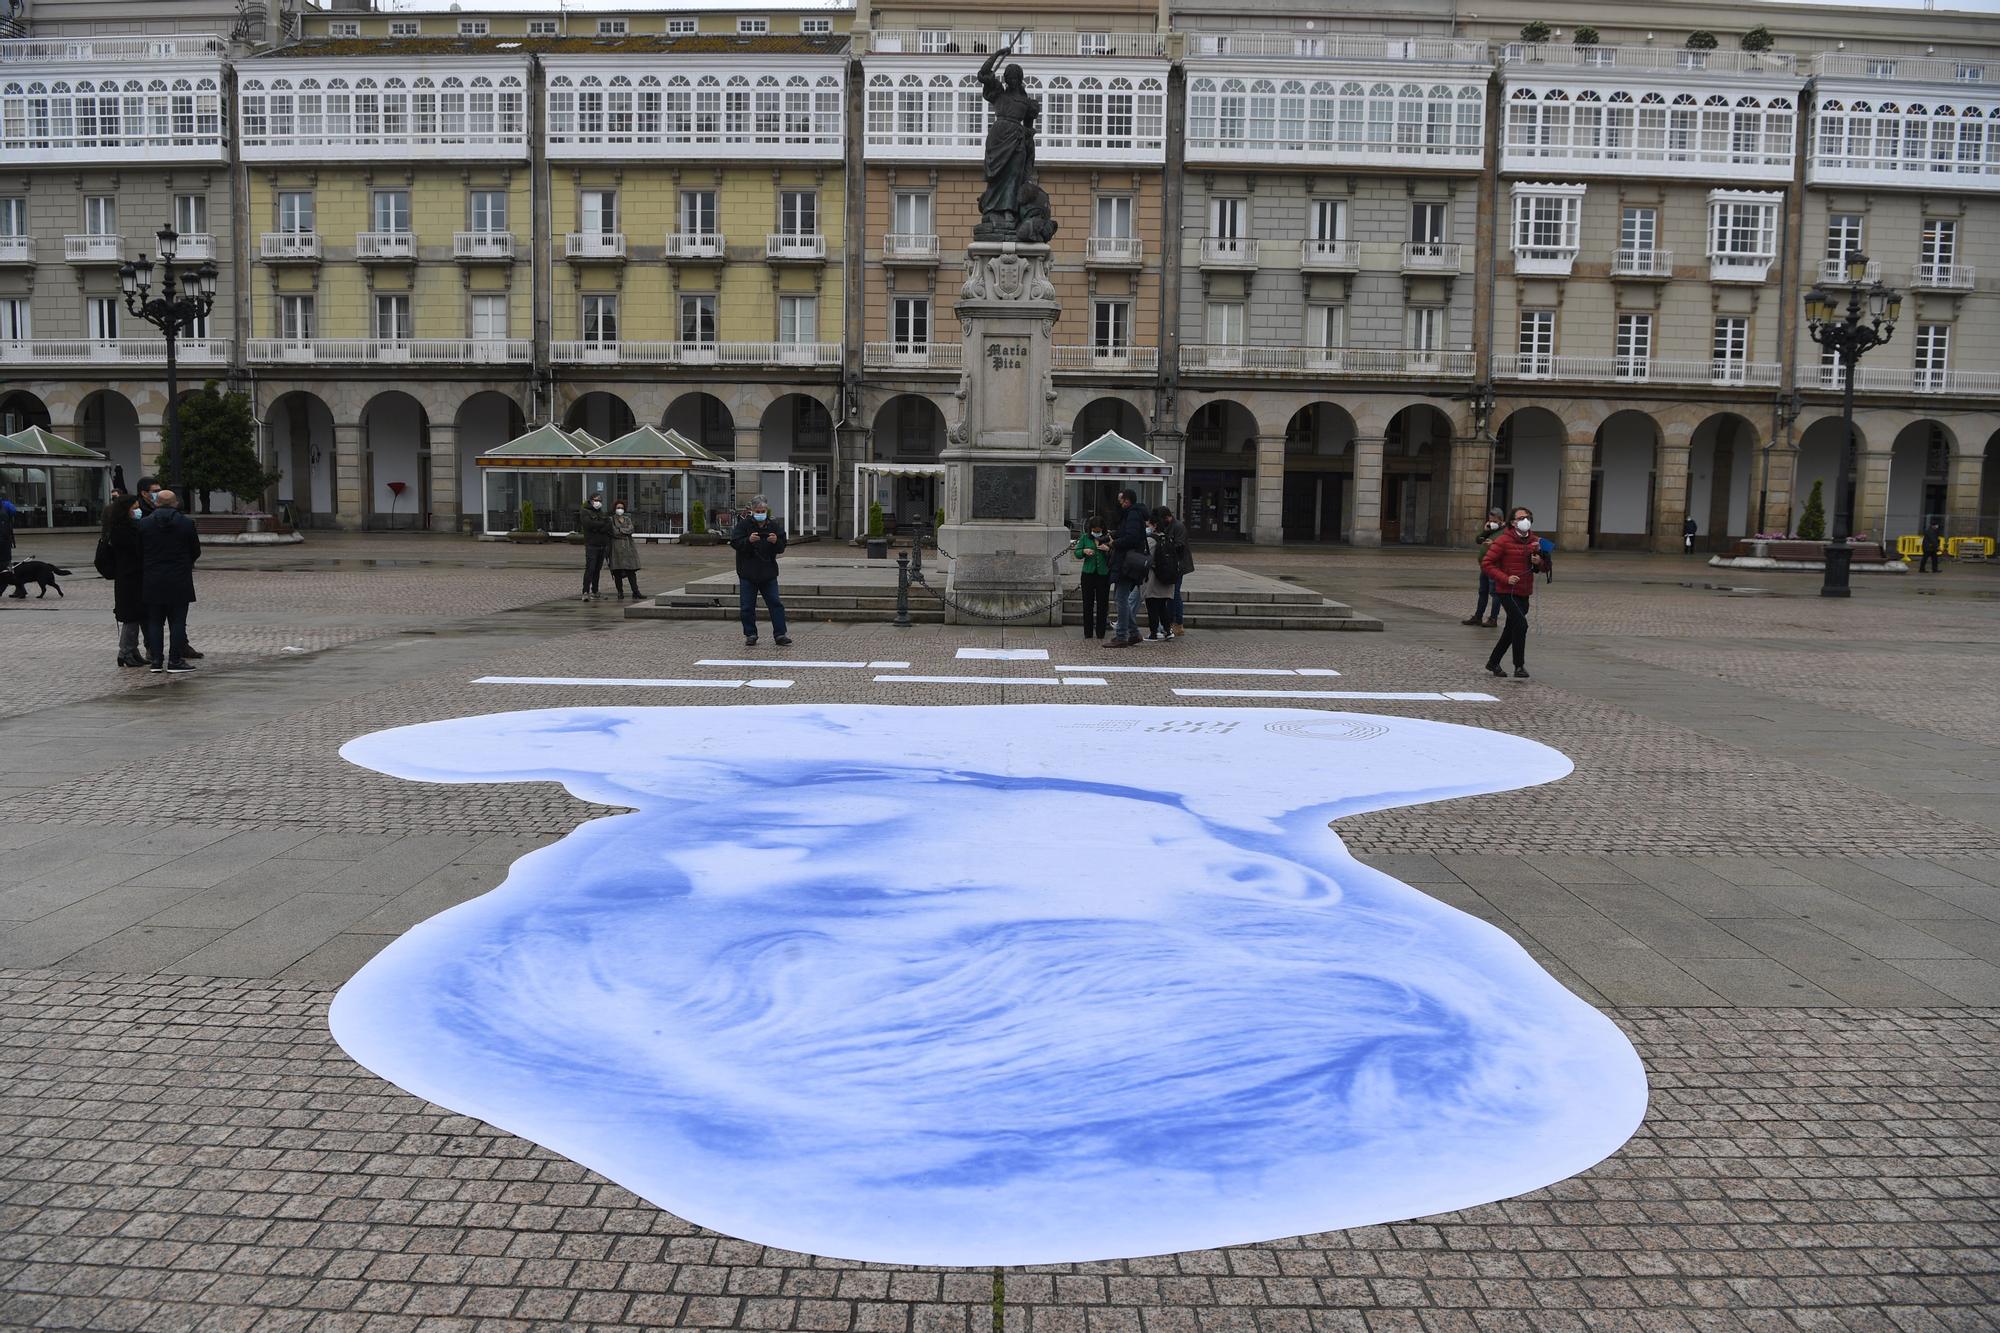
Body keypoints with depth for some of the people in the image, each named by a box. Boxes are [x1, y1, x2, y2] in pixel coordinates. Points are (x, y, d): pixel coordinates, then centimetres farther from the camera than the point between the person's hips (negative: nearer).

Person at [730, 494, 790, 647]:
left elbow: (781, 548, 5)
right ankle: (750, 635, 13)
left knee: (775, 604, -1)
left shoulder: (774, 526, 5)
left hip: (768, 573, 2)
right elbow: (734, 542, -11)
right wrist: (748, 540, -28)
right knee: (747, 606, 2)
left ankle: (779, 635, 2)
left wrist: (776, 541, -18)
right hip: (748, 573, -1)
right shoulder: (743, 525, -2)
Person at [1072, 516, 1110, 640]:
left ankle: (1100, 632, 11)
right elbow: (1077, 553, 7)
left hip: (1103, 574, -1)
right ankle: (1088, 633, 9)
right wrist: (1084, 551, -12)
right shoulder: (1085, 538, 5)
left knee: (1102, 604, 3)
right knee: (1088, 603, 3)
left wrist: (1108, 549, -21)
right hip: (1088, 574, 1)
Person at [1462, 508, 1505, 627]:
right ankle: (1477, 617, 24)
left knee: (1494, 593, -3)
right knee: (1483, 592, 16)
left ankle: (1493, 619, 3)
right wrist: (1485, 531, -2)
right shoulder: (1489, 528, 16)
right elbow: (1478, 540, 13)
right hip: (1484, 566, 9)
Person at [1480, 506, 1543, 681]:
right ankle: (1519, 666, -10)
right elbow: (1486, 563, -12)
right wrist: (1505, 578, -21)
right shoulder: (1503, 541, -10)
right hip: (1507, 591, -7)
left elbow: (1543, 567, 18)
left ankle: (1493, 662, 28)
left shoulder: (1535, 541, 8)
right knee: (1521, 624, -18)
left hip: (1524, 593, 7)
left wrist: (1539, 562, -7)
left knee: (1512, 630, 13)